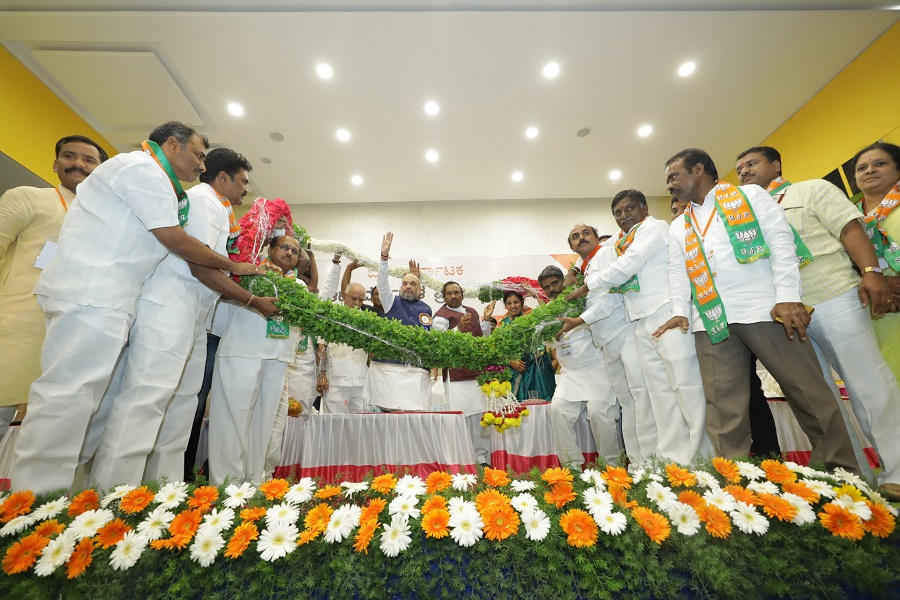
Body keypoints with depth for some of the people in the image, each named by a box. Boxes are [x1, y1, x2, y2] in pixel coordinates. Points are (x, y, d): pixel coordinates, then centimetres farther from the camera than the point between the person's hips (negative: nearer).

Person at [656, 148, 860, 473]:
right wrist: (680, 311, -3)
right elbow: (677, 272, 13)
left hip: (766, 309, -3)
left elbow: (781, 240, -1)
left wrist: (787, 298, -13)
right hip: (711, 320, 3)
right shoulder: (678, 227, 21)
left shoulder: (750, 195, 10)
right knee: (724, 410, 1)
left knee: (810, 394, 3)